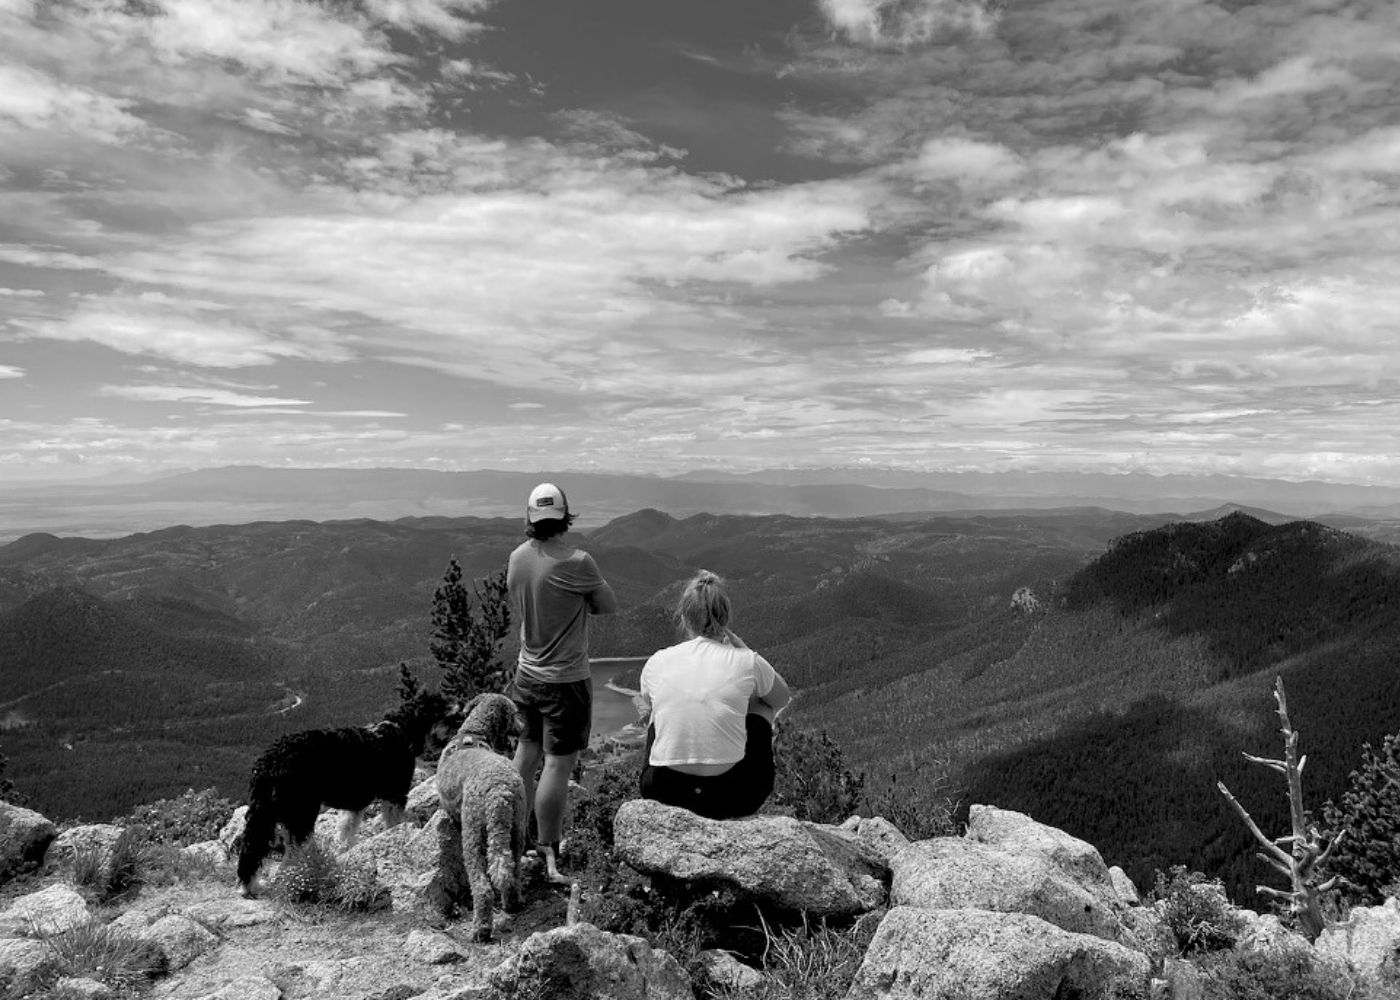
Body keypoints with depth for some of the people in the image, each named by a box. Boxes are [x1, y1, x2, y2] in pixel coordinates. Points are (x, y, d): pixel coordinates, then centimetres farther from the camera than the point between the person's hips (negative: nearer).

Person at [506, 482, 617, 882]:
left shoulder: (517, 558, -2)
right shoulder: (577, 563, -22)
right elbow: (609, 606, -7)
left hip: (527, 673, 7)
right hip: (565, 679, -7)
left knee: (526, 752, 21)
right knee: (558, 764, 0)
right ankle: (548, 855, 8)